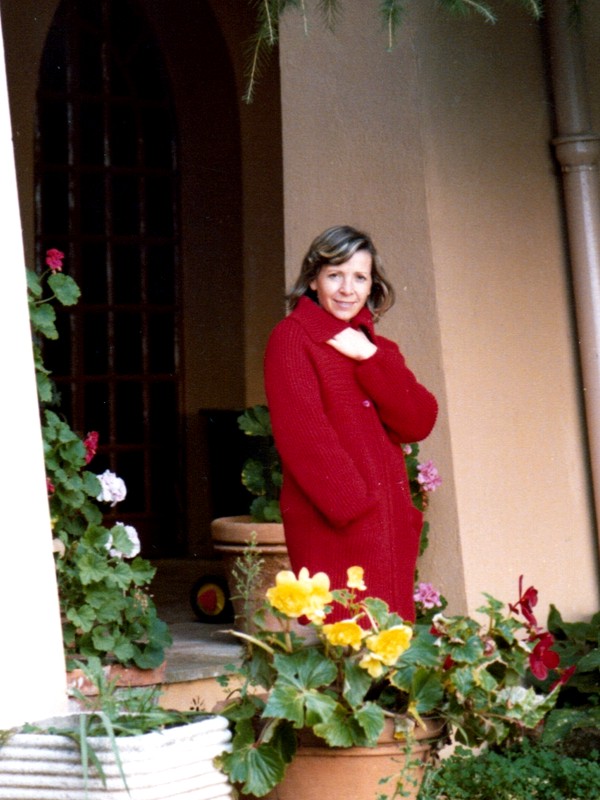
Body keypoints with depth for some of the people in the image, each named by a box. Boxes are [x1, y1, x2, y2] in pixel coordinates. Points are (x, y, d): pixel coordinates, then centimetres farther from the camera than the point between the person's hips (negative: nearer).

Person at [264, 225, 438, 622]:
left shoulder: (378, 349, 18)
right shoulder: (291, 338, 1)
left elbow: (420, 422, 3)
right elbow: (303, 435, -10)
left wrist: (369, 358, -7)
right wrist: (355, 507, -17)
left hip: (392, 527, 6)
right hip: (332, 530, -6)